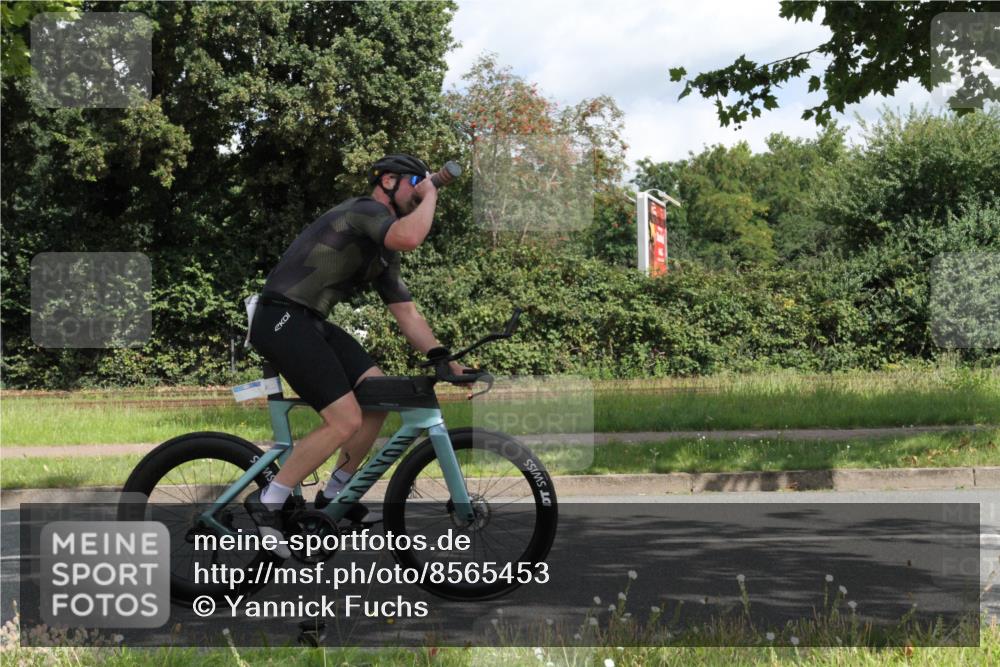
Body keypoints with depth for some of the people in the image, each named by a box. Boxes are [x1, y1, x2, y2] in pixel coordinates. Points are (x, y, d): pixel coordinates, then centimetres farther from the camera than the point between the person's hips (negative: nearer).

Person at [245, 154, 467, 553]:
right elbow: (409, 237, -32)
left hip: (311, 323, 10)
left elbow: (407, 314, 20)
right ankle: (269, 501, -2)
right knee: (345, 421, -14)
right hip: (282, 321, -10)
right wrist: (430, 196, -13)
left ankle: (335, 496, 15)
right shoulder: (366, 211, -10)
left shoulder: (384, 254, 21)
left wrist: (447, 362, 11)